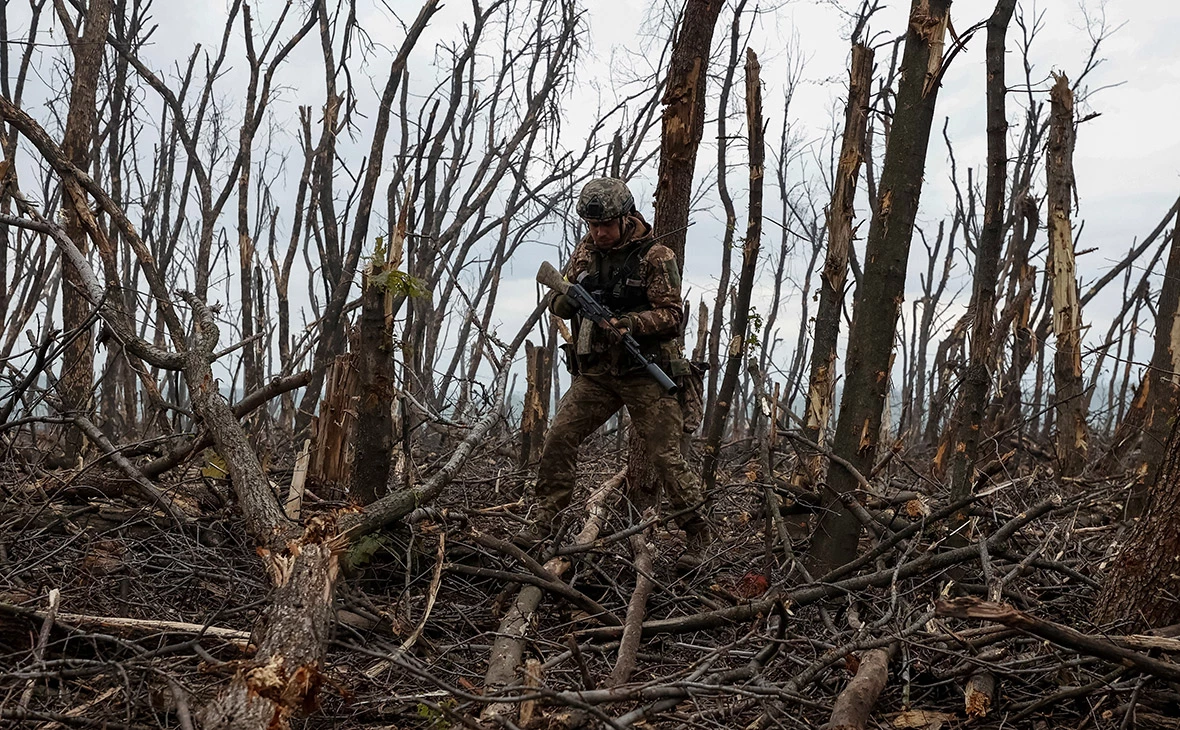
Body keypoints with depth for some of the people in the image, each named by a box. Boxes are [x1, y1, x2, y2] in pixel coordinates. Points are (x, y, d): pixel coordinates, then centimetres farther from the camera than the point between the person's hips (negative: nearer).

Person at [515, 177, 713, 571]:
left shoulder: (656, 256, -7)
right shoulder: (586, 251, 9)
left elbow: (672, 314, -11)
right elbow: (558, 307, 10)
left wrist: (632, 322, -27)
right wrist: (568, 297, -14)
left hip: (645, 373, -5)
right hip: (594, 372, 5)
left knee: (666, 455, -4)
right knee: (558, 439, -4)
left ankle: (697, 534, 11)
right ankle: (543, 521, 8)